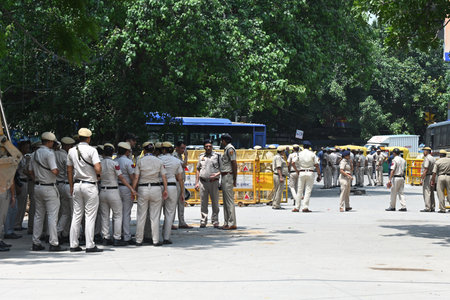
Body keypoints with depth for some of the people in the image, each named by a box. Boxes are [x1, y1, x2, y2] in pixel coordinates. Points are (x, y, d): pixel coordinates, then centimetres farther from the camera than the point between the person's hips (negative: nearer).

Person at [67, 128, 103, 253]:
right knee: (90, 216, -2)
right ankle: (90, 246, -4)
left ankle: (74, 245, 11)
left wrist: (71, 187, 18)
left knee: (76, 215, 10)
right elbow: (98, 168, -20)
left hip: (77, 185, 6)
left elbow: (69, 170, 11)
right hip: (90, 185, -5)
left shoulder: (72, 151, 6)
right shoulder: (91, 150, -11)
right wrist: (98, 175, 2)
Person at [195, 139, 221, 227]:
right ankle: (203, 222, 6)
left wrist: (217, 174, -16)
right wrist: (196, 182, 10)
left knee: (215, 203, -1)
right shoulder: (201, 156, 13)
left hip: (214, 182, -2)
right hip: (203, 182, 2)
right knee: (203, 203, 2)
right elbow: (198, 170, 17)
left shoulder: (217, 156, 5)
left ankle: (215, 221, 6)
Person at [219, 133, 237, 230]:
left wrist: (234, 180, -19)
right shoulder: (226, 149, 19)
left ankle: (232, 224, -10)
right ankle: (226, 223, 16)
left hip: (228, 177, -10)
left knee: (229, 200, -10)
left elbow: (234, 164, -17)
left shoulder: (230, 149, -11)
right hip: (224, 177, 10)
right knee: (225, 201, 12)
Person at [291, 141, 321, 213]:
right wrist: (319, 174, 1)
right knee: (308, 190, 0)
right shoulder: (312, 154, -1)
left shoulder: (300, 154, 2)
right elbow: (316, 165, -3)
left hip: (301, 172, 1)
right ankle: (305, 207, -8)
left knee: (300, 190, 7)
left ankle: (297, 207, 9)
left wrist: (297, 171, 8)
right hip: (310, 173, -1)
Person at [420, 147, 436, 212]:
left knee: (426, 192, -8)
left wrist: (422, 178, -19)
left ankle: (427, 208, -11)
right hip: (432, 177, 9)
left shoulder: (426, 158, -12)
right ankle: (432, 207, 15)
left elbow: (426, 169, -19)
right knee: (431, 193, 13)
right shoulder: (433, 158, 15)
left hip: (427, 176, -9)